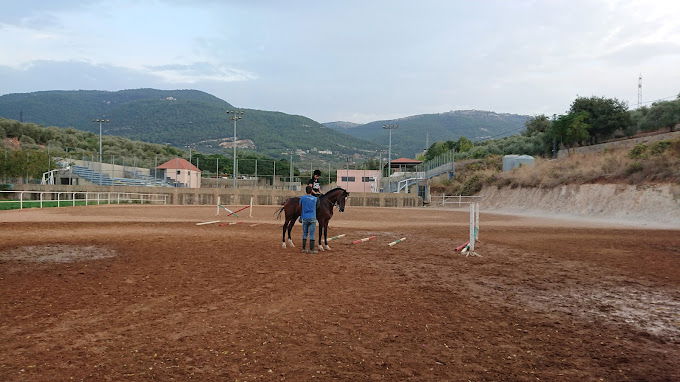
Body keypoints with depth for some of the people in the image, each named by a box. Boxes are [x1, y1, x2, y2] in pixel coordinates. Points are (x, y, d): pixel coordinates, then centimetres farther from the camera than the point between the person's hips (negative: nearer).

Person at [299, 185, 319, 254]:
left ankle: (304, 249, 13)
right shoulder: (315, 199, -2)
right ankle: (311, 249, 2)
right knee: (312, 234, 1)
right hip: (312, 218, -1)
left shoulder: (302, 198, -2)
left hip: (304, 218, 1)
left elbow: (300, 207, 7)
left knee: (304, 234, 10)